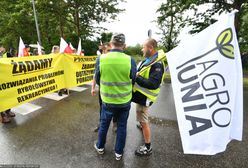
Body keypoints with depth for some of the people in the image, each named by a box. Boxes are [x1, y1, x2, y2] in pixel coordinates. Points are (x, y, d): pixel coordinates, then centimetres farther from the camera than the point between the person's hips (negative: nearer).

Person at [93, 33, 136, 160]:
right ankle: (119, 152, 37)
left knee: (104, 124, 23)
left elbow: (97, 80, -2)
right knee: (122, 127, 19)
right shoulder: (130, 60, -16)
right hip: (125, 101, 0)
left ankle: (100, 147, 46)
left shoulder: (101, 59, -15)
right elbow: (133, 81, -3)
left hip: (108, 100, 1)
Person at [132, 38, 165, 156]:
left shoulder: (157, 64, -24)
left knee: (143, 121, 1)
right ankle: (142, 125, 63)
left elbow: (154, 84, -33)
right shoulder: (147, 60, 6)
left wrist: (137, 78, -27)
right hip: (140, 93, 10)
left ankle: (147, 148, 19)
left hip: (144, 97, -10)